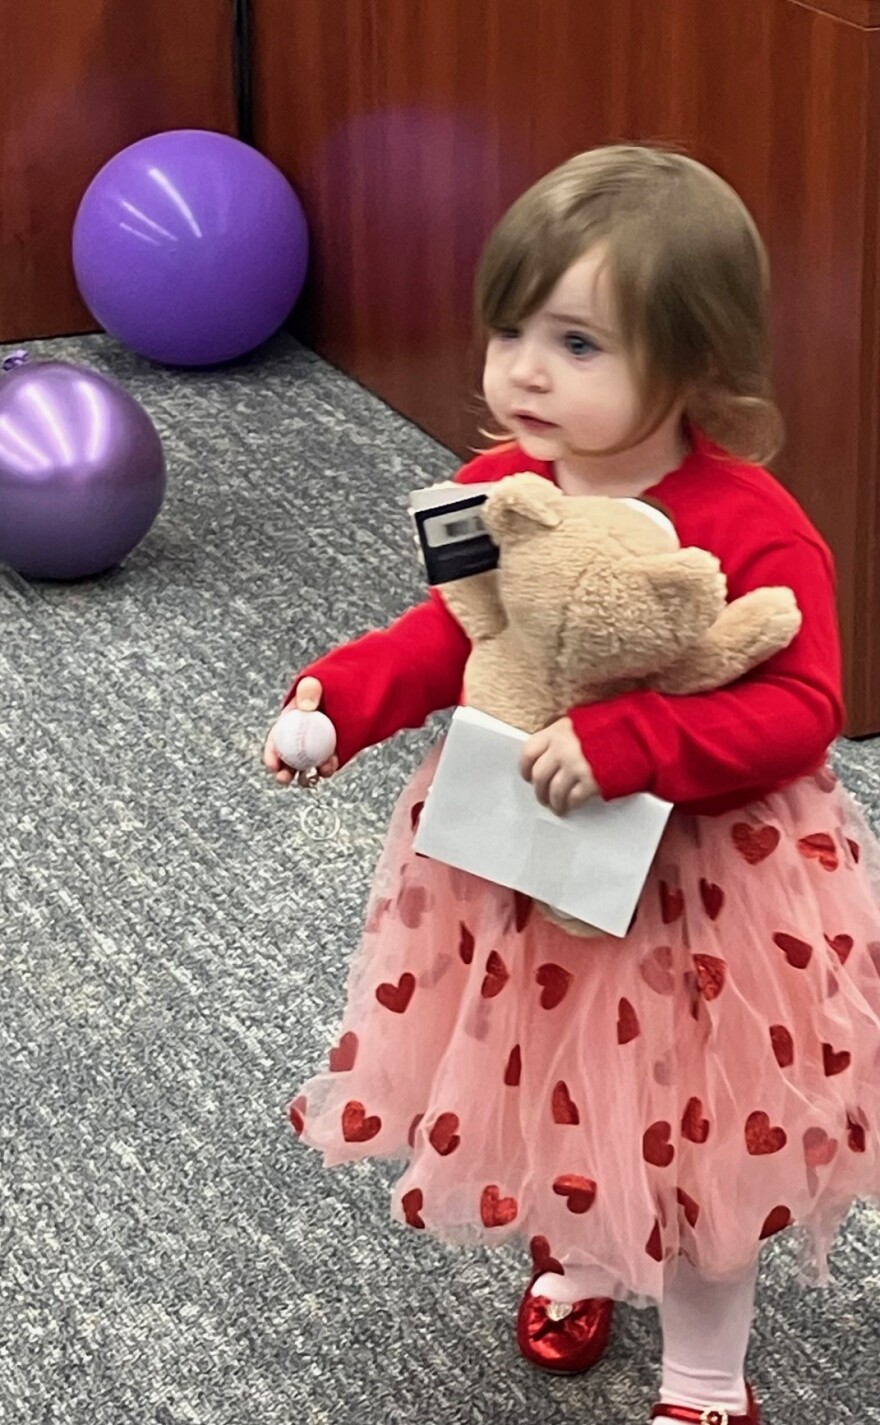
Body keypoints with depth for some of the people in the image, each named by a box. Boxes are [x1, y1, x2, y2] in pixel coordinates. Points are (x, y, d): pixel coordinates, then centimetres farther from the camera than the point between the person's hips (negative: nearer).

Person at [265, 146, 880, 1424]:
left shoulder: (749, 528, -27)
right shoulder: (494, 490, -9)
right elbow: (452, 635, 5)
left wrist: (625, 744, -39)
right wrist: (342, 696, -13)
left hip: (698, 887, -5)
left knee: (693, 1129, 12)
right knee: (548, 1085, 25)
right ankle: (573, 1257, 57)